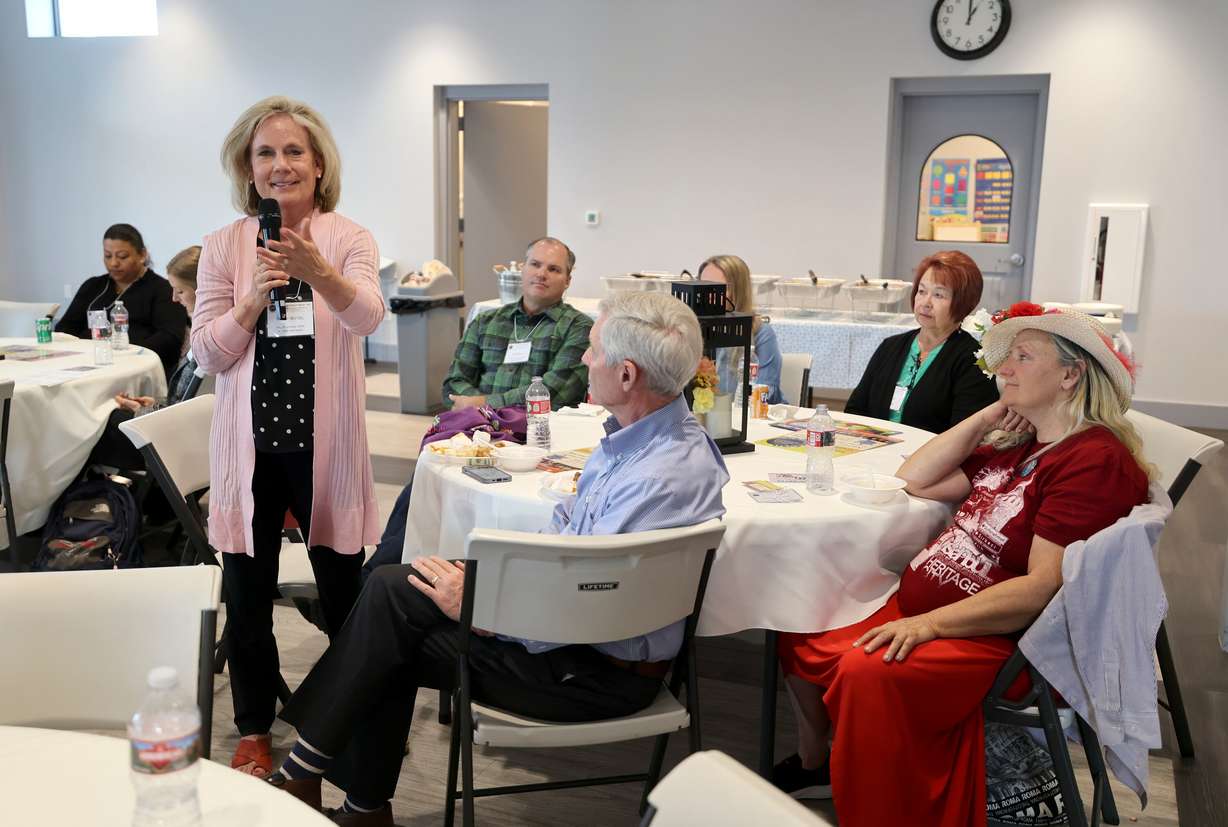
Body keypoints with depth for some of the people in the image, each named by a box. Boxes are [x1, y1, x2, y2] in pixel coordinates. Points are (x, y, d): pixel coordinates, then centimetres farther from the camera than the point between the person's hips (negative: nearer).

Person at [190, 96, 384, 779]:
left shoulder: (350, 240, -2)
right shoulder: (226, 247, 2)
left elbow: (368, 317, -22)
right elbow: (208, 352, -2)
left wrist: (317, 272, -40)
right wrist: (256, 297, -18)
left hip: (326, 441, -1)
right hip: (251, 441, 2)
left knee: (343, 588, 9)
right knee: (248, 594, 10)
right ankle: (255, 729, 29)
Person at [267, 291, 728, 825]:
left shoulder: (665, 478, -30)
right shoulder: (632, 435, 2)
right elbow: (568, 518, 16)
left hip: (599, 671, -9)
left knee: (392, 602, -7)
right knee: (391, 586, 2)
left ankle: (301, 775, 13)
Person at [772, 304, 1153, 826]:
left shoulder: (1096, 460, -16)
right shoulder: (1019, 446, 12)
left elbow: (1041, 589, -24)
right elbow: (914, 478, 12)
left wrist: (928, 624, -26)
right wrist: (986, 417, 5)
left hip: (995, 639, -10)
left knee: (867, 673, -35)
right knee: (801, 633, 12)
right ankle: (812, 766, 29)